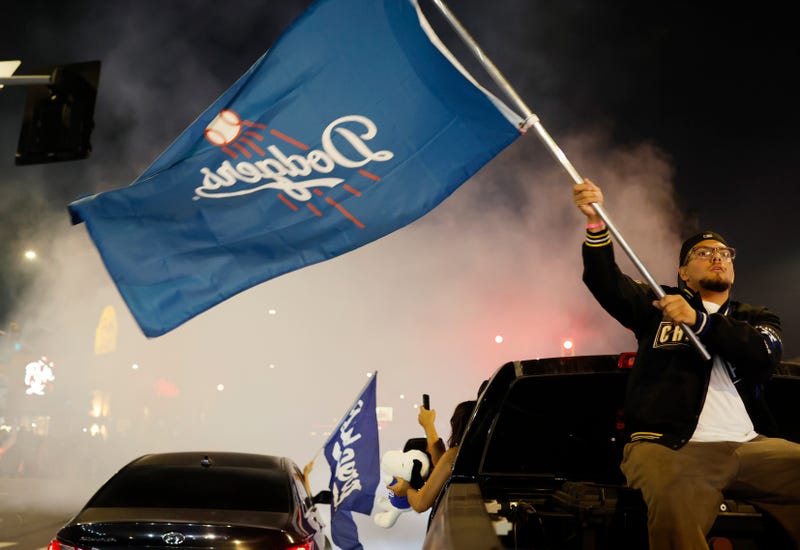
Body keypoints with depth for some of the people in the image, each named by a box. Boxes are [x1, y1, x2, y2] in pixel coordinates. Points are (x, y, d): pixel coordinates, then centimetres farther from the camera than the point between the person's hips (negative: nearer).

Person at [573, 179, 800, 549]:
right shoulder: (659, 303, 19)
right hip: (670, 445, -4)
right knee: (675, 509, -36)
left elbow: (764, 355, 1)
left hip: (750, 446, 4)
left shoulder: (756, 320, 25)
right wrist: (596, 223, -15)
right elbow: (607, 282, 1)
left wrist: (698, 320, -13)